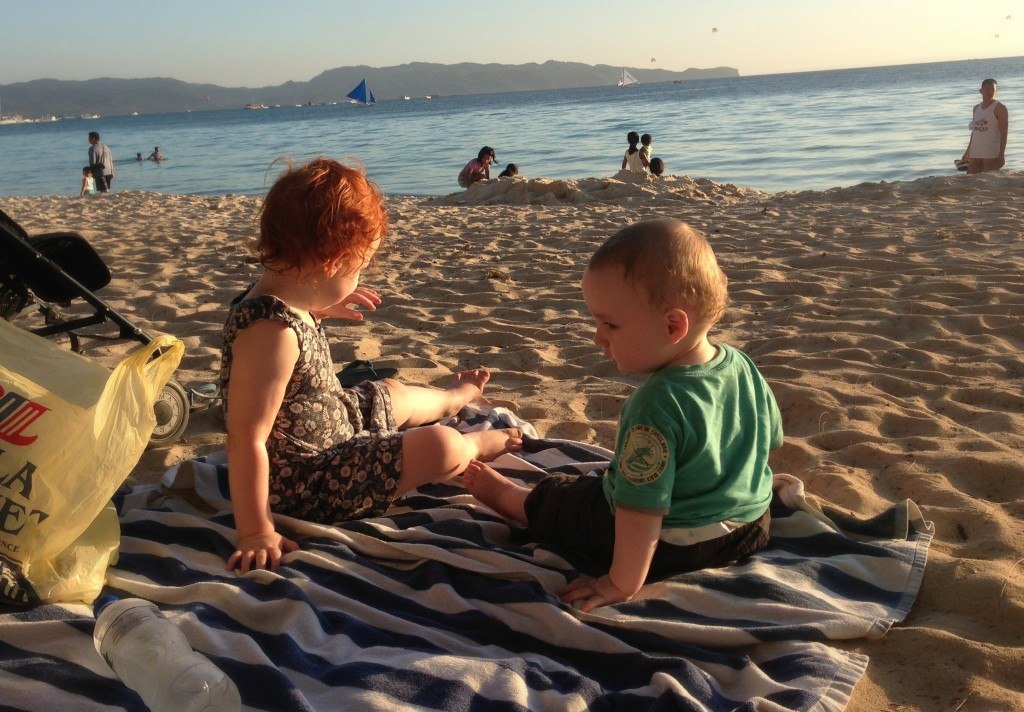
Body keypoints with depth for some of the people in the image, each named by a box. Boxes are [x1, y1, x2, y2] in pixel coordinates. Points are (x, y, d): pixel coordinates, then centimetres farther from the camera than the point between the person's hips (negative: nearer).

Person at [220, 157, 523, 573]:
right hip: (306, 483, -10)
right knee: (442, 447, -14)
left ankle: (454, 397, 65)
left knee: (391, 395, 30)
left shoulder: (273, 295, -5)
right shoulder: (272, 332, -36)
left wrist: (321, 309, 17)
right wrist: (256, 534, -30)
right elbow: (246, 441, -35)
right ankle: (477, 444, 25)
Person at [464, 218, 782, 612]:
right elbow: (772, 437, 7)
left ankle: (503, 496, 44)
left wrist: (622, 583, -23)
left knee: (555, 498, 16)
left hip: (672, 547, -6)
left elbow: (643, 507, -34)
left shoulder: (656, 406, -34)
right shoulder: (742, 366, -10)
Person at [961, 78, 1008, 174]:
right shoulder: (976, 108, 15)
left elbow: (1004, 133, -9)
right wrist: (968, 151, 23)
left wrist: (1001, 154, -17)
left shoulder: (999, 108, -3)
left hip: (992, 155, -6)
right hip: (975, 155, 6)